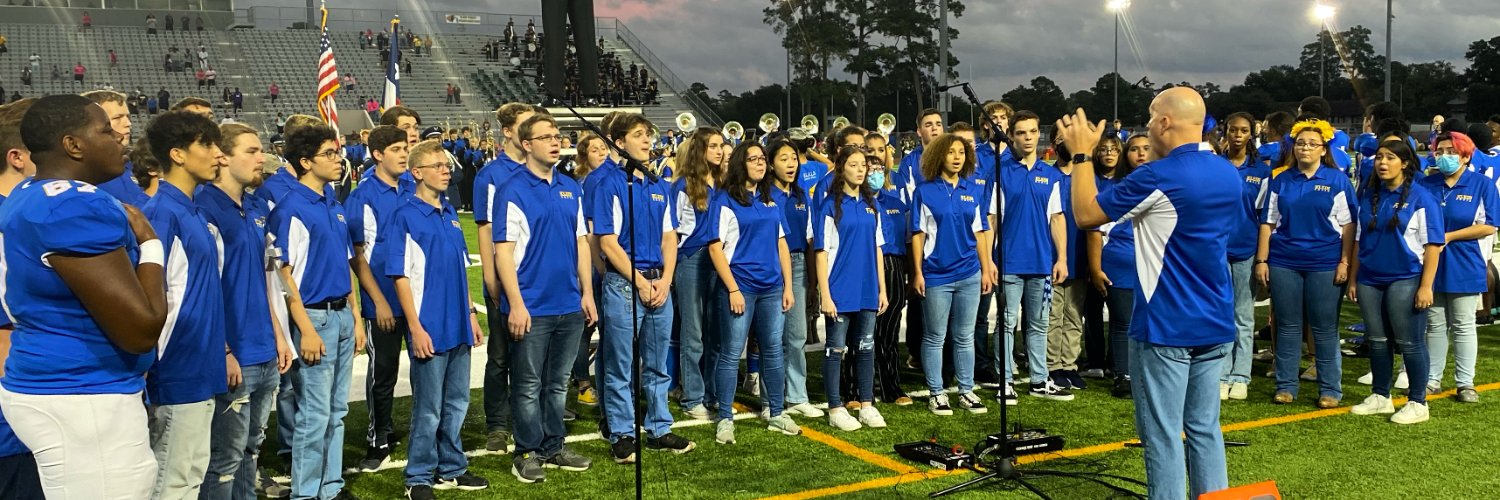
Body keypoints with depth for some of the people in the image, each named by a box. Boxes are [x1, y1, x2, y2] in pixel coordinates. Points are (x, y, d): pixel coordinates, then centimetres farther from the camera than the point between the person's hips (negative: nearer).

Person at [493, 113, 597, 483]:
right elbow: (504, 251, -12)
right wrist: (516, 304, -16)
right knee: (529, 386, 5)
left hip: (570, 306, 6)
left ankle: (554, 446, 26)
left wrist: (587, 292, 8)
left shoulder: (571, 189, 10)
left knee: (558, 383, 15)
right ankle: (527, 452, 16)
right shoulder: (513, 191, -8)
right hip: (532, 308, -5)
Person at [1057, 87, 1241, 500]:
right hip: (1214, 324, 8)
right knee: (1205, 428, 13)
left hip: (1166, 326, -7)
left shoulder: (1158, 177, -17)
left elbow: (1086, 214, -9)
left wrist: (1082, 154, -1)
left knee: (1163, 434, 0)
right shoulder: (1228, 174, 7)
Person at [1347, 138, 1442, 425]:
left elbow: (1433, 245, -8)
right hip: (1370, 280, 5)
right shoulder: (1369, 197, 10)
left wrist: (1426, 286, -14)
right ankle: (1381, 397, 23)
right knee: (1377, 341, 11)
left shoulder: (1421, 198, -5)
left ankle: (1417, 402, 11)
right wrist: (1353, 280, 11)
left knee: (1410, 343, 0)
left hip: (1405, 280, -5)